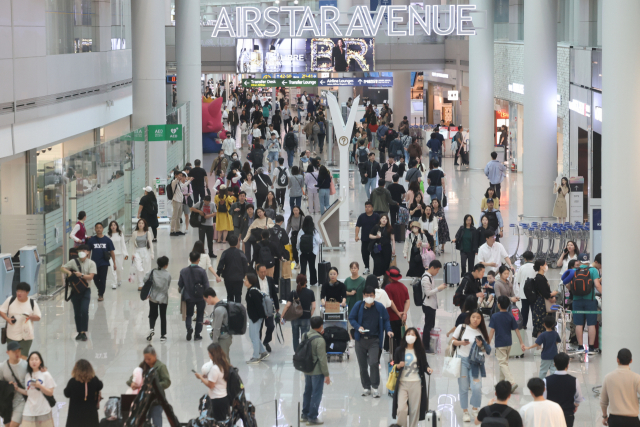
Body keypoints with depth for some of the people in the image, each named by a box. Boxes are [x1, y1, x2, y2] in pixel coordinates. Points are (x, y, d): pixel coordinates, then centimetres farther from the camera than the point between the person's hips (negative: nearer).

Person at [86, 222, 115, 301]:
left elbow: (112, 252, 2)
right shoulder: (91, 240, 0)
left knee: (102, 279, -2)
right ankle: (100, 290, 35)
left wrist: (114, 263, 2)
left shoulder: (107, 240, -2)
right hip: (94, 263, 2)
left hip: (104, 263, -2)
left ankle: (101, 294, 10)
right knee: (95, 279, 10)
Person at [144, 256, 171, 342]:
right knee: (163, 316, 10)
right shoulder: (168, 275, -9)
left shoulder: (152, 272, -8)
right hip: (163, 298, -1)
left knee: (153, 315, 15)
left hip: (153, 297, 1)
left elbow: (145, 280, -12)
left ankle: (151, 328, -12)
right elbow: (168, 286, -3)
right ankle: (163, 336, 12)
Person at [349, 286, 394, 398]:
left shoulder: (380, 307, -2)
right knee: (362, 365, 8)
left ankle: (375, 387, -3)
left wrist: (388, 330, -9)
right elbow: (351, 318, 8)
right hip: (360, 340, 2)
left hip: (374, 340, -2)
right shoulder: (358, 306, 0)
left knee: (373, 363, -15)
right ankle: (366, 387, 21)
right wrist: (358, 327, -10)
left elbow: (386, 320, 8)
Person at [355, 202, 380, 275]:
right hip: (364, 239, 2)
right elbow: (358, 226, 3)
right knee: (365, 254, 4)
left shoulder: (376, 216, 0)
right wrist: (356, 235, -7)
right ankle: (366, 268, 18)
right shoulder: (362, 216, 4)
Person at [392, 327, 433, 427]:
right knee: (401, 409, -9)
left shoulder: (419, 351, 3)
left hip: (416, 383, 0)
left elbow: (424, 364, 7)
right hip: (402, 382, 0)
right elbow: (394, 365, 7)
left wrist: (428, 369, -15)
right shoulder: (399, 350, 2)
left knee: (415, 409, 3)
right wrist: (398, 366, -14)